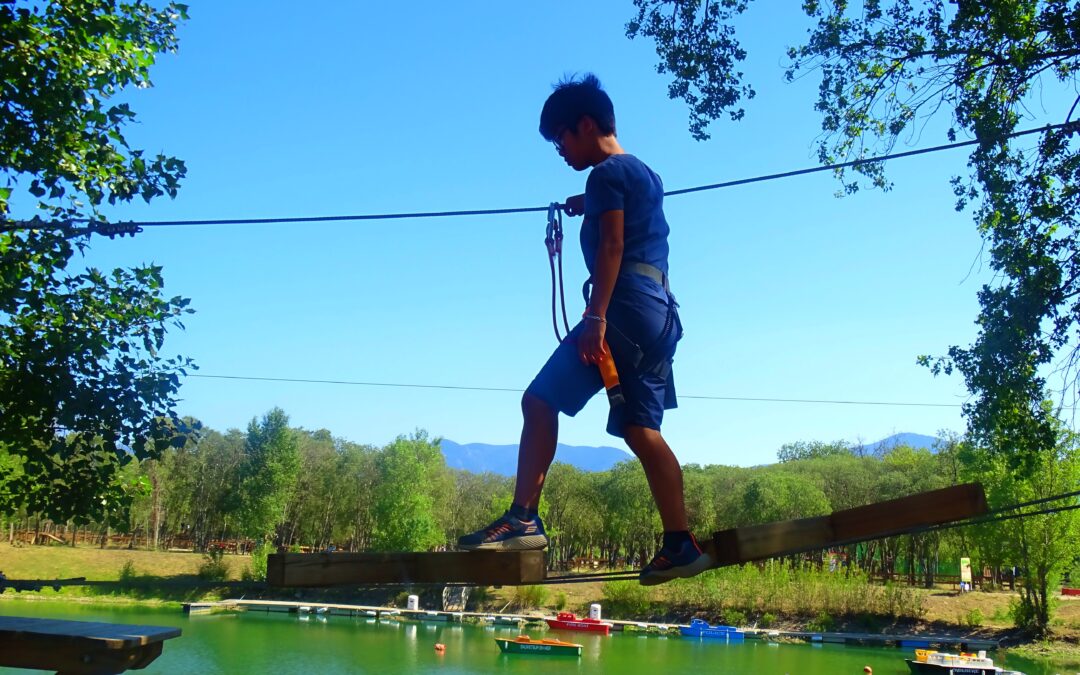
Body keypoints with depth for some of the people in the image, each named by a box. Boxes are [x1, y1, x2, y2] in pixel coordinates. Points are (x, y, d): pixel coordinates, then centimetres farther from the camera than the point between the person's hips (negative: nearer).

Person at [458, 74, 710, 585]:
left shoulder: (606, 173, -3)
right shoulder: (644, 174, 24)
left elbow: (611, 247, -15)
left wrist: (595, 318, -21)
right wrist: (590, 207, 39)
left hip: (625, 307, -9)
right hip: (660, 311, 10)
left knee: (541, 401, -10)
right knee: (641, 431, 7)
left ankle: (522, 519, -16)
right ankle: (680, 544, 3)